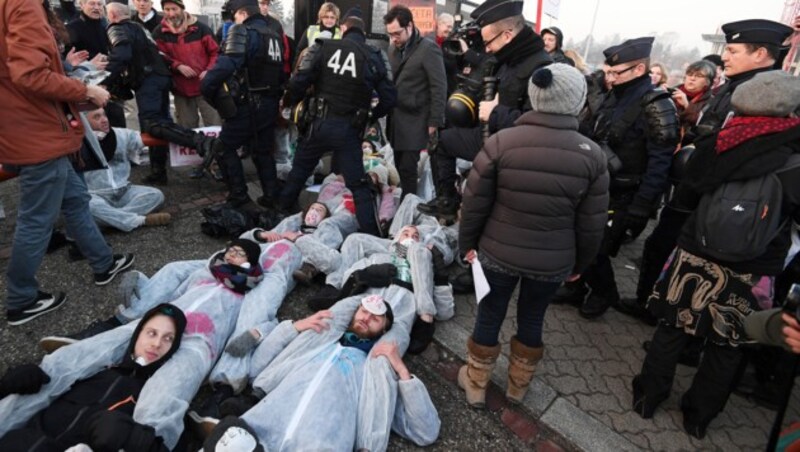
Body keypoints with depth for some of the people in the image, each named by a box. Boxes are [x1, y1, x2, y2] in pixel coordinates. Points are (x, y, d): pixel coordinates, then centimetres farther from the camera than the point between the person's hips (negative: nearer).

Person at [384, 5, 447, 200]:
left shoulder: (428, 48, -8)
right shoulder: (394, 48, 13)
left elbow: (439, 88, -11)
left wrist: (434, 122, -14)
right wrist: (387, 112, 11)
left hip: (415, 121, -6)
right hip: (395, 120, 6)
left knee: (408, 169, -6)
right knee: (399, 168, 8)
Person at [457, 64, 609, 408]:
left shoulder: (501, 141, -15)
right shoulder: (592, 155, -10)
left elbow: (474, 203, -9)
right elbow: (592, 224, -3)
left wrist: (467, 243, 6)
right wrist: (580, 264, 12)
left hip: (498, 253, -1)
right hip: (554, 261, 1)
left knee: (489, 316, 17)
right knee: (532, 319, 22)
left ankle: (476, 385, 36)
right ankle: (518, 386, 42)